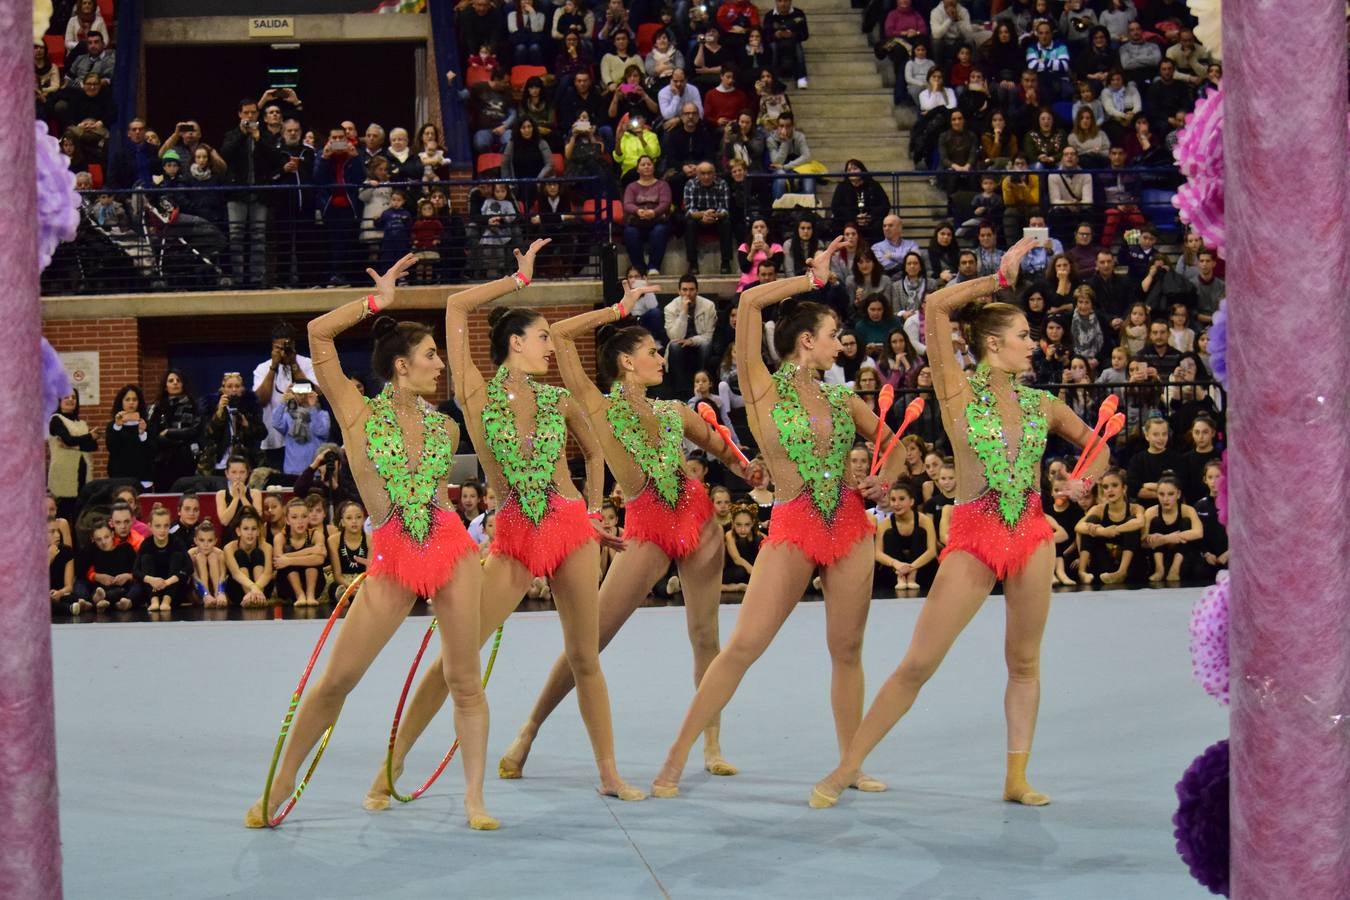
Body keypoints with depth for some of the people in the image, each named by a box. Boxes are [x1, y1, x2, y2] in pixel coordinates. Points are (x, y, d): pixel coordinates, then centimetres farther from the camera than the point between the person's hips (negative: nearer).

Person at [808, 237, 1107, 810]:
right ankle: (846, 768, 2)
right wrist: (1001, 277, -7)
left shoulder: (1040, 404, 9)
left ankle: (1017, 779, 17)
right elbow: (935, 307, -14)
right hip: (972, 539, -5)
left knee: (1024, 661, 8)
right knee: (918, 663, -5)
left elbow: (1094, 442, 21)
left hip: (1032, 535, 5)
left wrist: (1084, 478, 1)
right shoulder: (958, 392, -4)